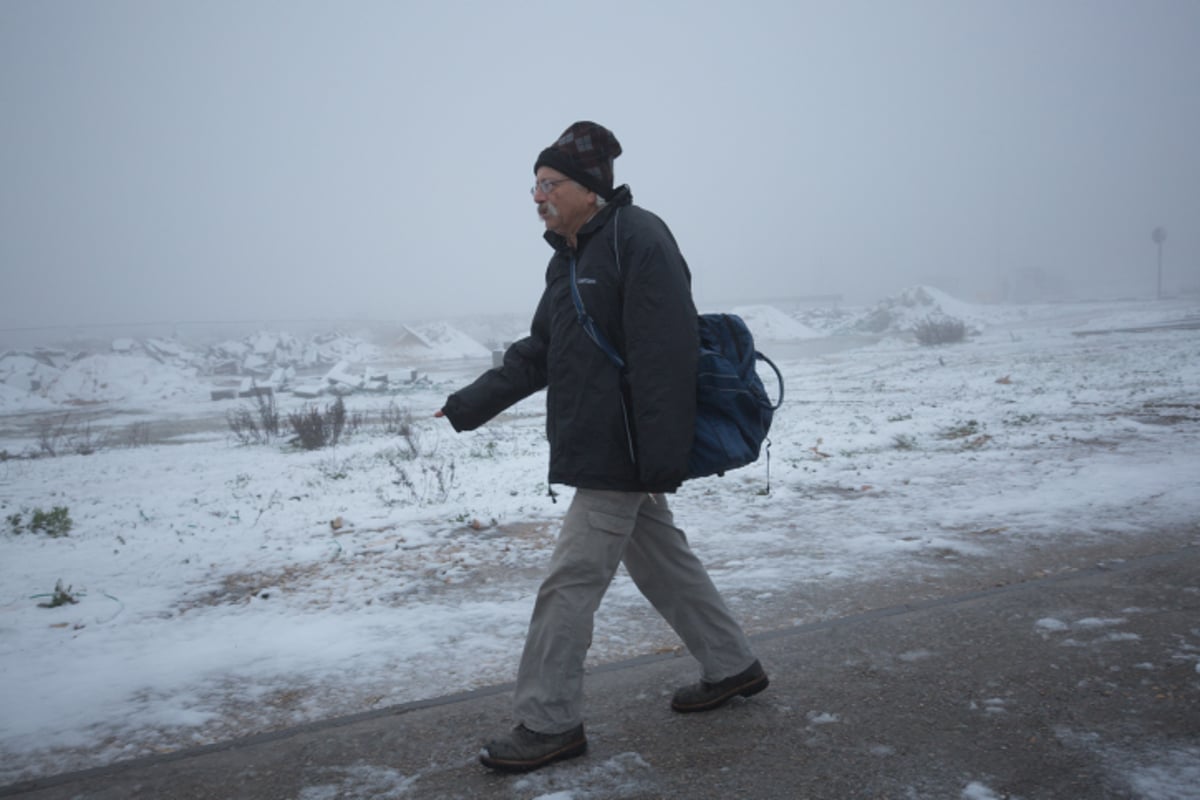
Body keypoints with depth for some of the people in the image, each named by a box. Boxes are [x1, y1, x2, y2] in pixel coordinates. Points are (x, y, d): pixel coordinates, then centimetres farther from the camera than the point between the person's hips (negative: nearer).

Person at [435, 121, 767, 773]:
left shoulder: (639, 239, -16)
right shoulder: (569, 258, 15)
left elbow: (664, 355, -23)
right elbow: (537, 352, 18)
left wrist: (661, 459, -26)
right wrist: (469, 406, 13)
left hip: (620, 453, -10)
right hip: (589, 447, 10)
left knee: (571, 581, -4)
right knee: (661, 558, 18)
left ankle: (548, 723, 9)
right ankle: (731, 667, 34)